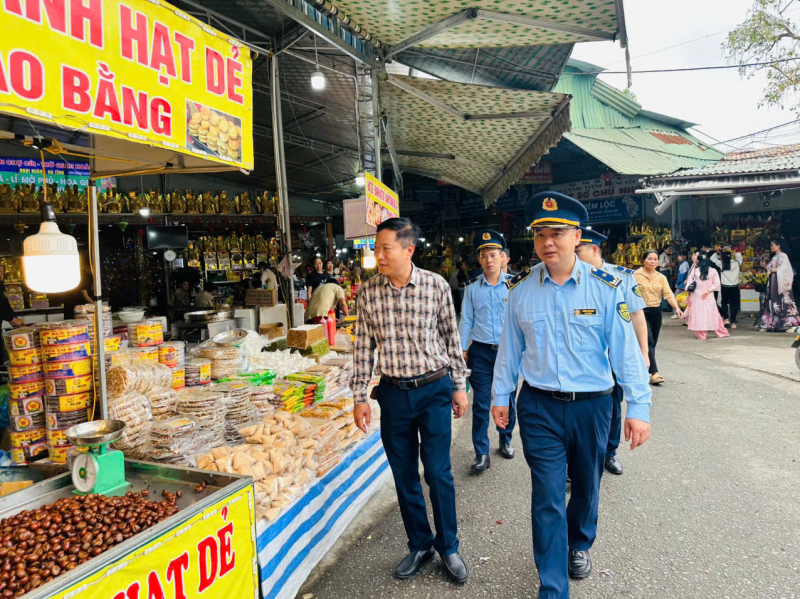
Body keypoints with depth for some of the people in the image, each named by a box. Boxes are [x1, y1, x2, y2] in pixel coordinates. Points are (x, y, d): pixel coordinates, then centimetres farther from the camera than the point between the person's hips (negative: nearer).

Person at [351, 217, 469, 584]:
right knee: (404, 476, 12)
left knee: (438, 473, 3)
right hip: (394, 393, 2)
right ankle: (419, 545, 32)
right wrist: (359, 397, 1)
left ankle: (448, 548, 26)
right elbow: (363, 347, 2)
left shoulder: (436, 285, -8)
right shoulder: (368, 292, -3)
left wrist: (459, 386, 4)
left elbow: (452, 337, 1)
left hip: (434, 390, -2)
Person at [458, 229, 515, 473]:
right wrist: (462, 349, 3)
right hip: (481, 352, 0)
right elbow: (466, 321, 6)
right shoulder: (472, 288, 1)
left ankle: (505, 441, 36)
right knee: (481, 403, 2)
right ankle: (481, 453, 12)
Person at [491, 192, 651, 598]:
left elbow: (626, 349, -7)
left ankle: (579, 545, 51)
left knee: (586, 486, 21)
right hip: (539, 406, 0)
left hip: (592, 405, 1)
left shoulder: (605, 287, -9)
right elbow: (510, 348, 5)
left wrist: (638, 407, -10)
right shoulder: (521, 289, -4)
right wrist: (500, 396, 9)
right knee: (547, 497, 1)